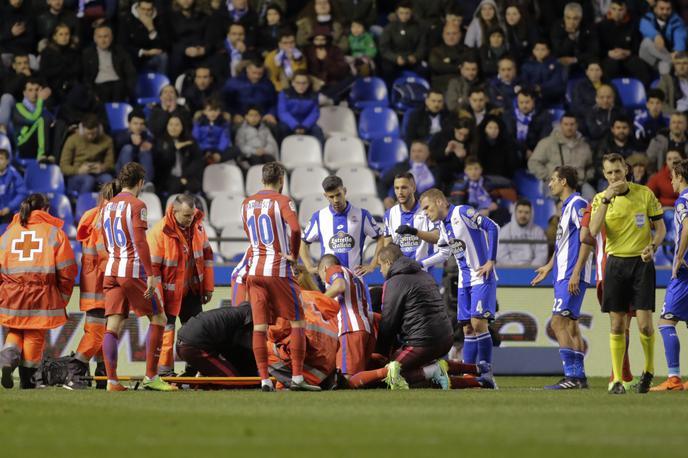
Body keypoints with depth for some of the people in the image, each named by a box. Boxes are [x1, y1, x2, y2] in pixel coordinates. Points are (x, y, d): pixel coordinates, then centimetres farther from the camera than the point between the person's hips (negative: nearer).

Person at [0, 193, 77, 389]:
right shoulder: (55, 232, 2)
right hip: (42, 295, -2)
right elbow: (66, 269, -3)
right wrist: (63, 297, 8)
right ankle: (26, 378, 13)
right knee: (35, 335, 10)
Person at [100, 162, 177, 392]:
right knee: (158, 319, 6)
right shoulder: (136, 205, -8)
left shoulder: (107, 207, 15)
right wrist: (151, 275, -16)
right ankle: (151, 377, 2)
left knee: (113, 326, 1)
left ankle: (111, 380, -8)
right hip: (134, 270, -7)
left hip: (111, 270, 7)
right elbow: (140, 242, -15)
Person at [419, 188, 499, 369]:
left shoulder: (462, 213, -12)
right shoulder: (443, 225, 13)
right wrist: (419, 264, 16)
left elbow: (493, 228, -17)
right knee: (468, 329, 5)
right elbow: (444, 253, 24)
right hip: (464, 281, 8)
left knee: (478, 323, -16)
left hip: (481, 278, -8)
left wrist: (491, 261, -19)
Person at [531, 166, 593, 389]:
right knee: (571, 325, 9)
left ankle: (572, 376, -16)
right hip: (563, 275, 10)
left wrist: (576, 273, -22)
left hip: (571, 276, -10)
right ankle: (579, 376, 11)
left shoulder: (577, 204, -12)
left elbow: (587, 239, -18)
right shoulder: (566, 206, 18)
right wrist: (549, 267, 32)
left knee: (558, 322, -14)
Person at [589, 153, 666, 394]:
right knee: (617, 325, 1)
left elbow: (660, 228, 6)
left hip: (642, 263, -1)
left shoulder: (645, 193, 1)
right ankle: (617, 379, 6)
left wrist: (652, 246, -14)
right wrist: (607, 199, -21)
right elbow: (594, 231, -14)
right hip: (615, 263, 1)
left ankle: (649, 371, 14)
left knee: (644, 324, -9)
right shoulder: (600, 199, 3)